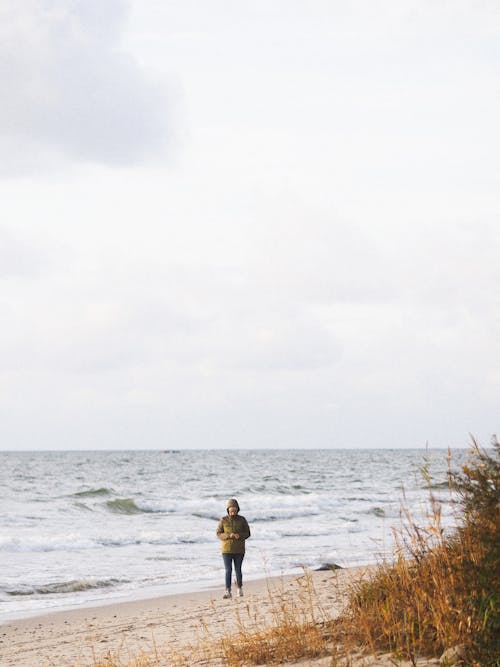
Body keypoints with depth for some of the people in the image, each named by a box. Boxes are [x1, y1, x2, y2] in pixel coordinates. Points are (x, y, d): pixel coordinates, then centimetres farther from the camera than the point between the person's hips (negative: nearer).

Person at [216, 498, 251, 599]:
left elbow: (247, 533, 2)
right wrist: (229, 535, -21)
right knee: (228, 570, -6)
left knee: (238, 570, 7)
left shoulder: (242, 520, 0)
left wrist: (240, 536, -19)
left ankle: (239, 589, 25)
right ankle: (228, 592, -7)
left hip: (239, 550, 1)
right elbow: (219, 534, -3)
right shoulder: (223, 520, -2)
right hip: (227, 550, -1)